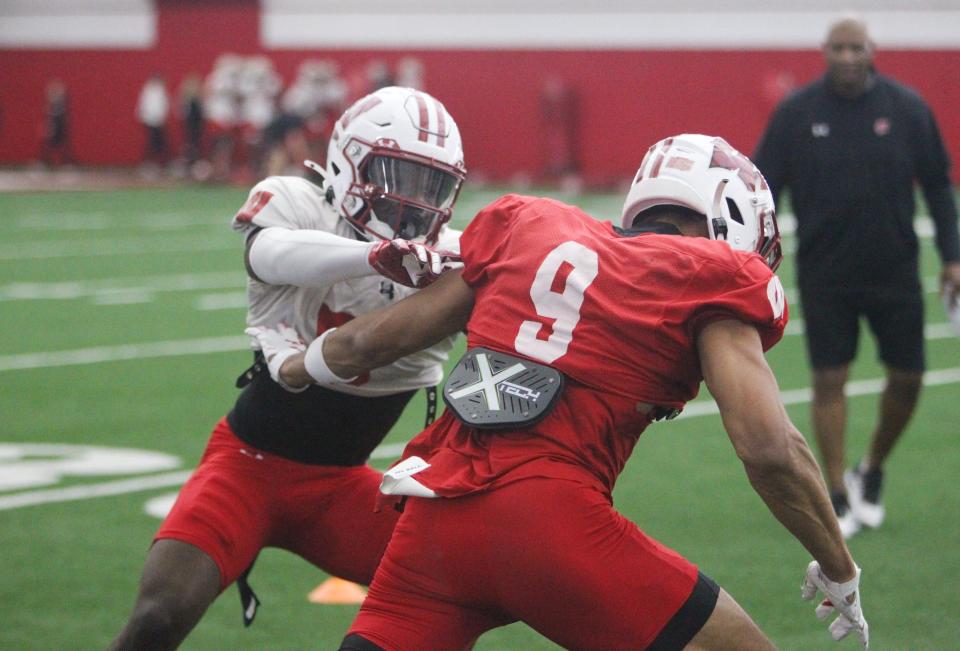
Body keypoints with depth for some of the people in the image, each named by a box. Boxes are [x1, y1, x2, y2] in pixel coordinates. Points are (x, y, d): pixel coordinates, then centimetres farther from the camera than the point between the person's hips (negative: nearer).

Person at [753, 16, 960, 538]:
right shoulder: (796, 113, -5)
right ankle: (838, 497, 8)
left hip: (894, 269, 1)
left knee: (907, 378, 2)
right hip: (824, 274, -1)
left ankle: (872, 472, 26)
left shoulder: (907, 108, -3)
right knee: (829, 380, -2)